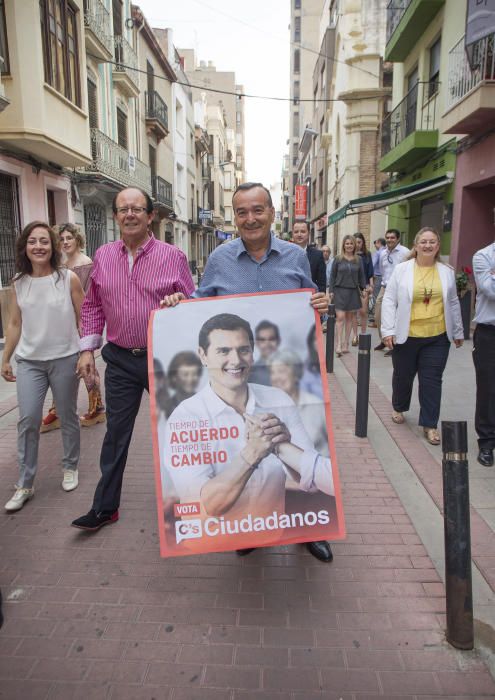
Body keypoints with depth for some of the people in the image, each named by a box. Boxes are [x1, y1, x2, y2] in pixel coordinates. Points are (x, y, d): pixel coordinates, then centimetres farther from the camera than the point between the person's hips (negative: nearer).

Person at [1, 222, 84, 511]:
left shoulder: (69, 279, -7)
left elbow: (84, 320, -4)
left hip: (65, 359, -2)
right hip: (29, 361, 3)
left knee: (68, 417, 11)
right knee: (28, 420, 0)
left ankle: (71, 467, 32)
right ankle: (25, 484, 12)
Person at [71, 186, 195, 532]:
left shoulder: (173, 256, -5)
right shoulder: (103, 256, 4)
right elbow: (92, 306, 9)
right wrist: (88, 349, 3)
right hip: (120, 360, 2)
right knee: (116, 433, 10)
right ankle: (105, 507, 25)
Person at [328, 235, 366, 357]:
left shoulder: (358, 260, 8)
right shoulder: (338, 259, 2)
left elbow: (361, 276, 12)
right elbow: (333, 276, 2)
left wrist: (363, 289, 2)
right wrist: (331, 291, -4)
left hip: (353, 291, 3)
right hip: (340, 291, -3)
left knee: (349, 318, 7)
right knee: (340, 317, -11)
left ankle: (345, 344, 15)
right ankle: (338, 345, -9)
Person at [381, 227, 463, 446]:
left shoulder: (447, 272, 5)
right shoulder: (402, 269, -3)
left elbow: (453, 303, 13)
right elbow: (389, 300, -3)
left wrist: (458, 331, 15)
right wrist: (388, 330, -9)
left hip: (437, 337, 2)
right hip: (406, 336, -1)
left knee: (432, 380, 2)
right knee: (403, 375, 14)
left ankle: (429, 424, 12)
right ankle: (398, 408, 40)